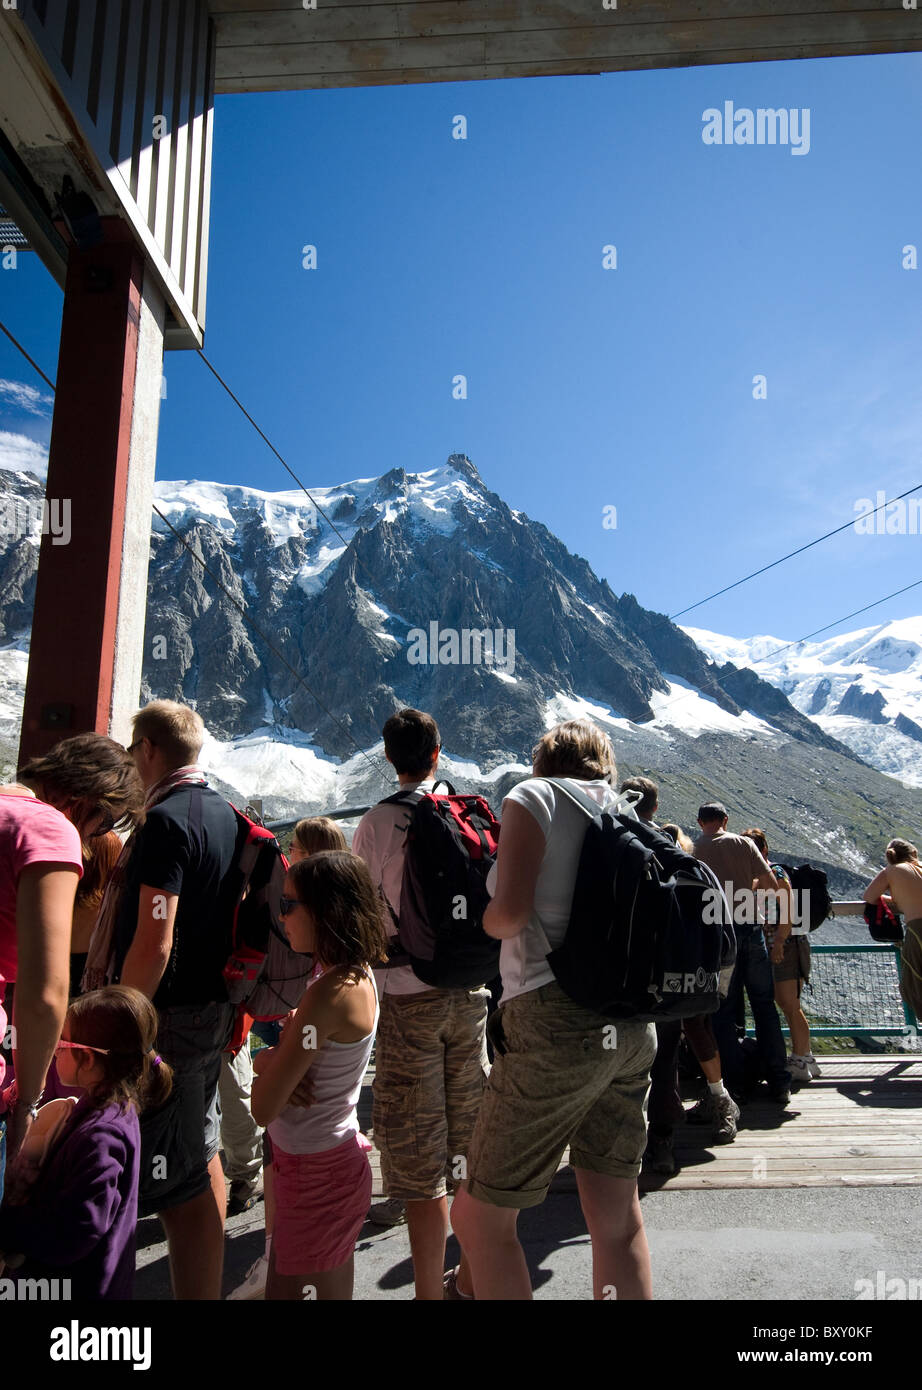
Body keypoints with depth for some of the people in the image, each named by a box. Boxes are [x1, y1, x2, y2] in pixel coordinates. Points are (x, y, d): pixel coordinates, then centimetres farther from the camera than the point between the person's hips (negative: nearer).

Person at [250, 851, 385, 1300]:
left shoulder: (330, 993, -28)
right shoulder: (358, 973, -1)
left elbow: (263, 1108, -23)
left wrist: (267, 1060, -4)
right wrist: (281, 1056, -11)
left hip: (317, 1174, -8)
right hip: (335, 1158, 8)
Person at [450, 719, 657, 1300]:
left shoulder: (534, 796, -3)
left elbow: (510, 911, -15)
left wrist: (483, 921, 5)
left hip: (558, 1021, -7)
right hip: (631, 1027, 7)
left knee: (479, 1218, 8)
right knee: (618, 1219, 18)